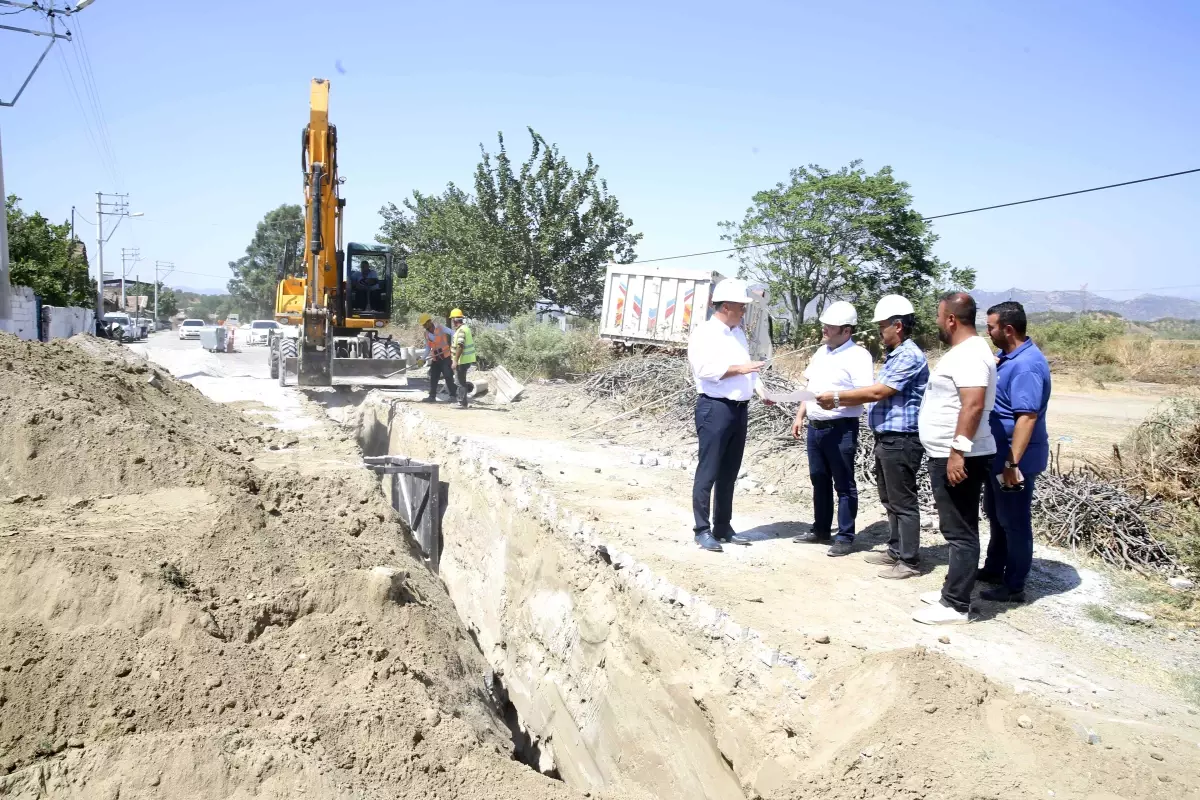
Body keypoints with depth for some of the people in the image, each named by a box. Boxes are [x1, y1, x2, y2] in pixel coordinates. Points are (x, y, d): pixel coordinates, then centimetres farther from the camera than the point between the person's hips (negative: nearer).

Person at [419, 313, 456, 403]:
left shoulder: (440, 328, -8)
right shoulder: (426, 334, 11)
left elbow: (452, 333, -17)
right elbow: (427, 348, 17)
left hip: (445, 357, -6)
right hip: (435, 359, 6)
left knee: (448, 377, -7)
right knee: (433, 378, 6)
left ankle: (453, 395, -2)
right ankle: (432, 396, 12)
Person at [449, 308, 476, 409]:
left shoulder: (461, 330, -18)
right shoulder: (467, 328, 11)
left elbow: (460, 347, -25)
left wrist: (455, 361, -24)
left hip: (462, 360, -10)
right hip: (467, 358, 10)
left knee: (461, 382, -2)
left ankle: (462, 403, 2)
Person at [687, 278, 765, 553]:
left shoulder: (738, 334, 17)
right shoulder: (704, 333, -8)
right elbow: (704, 369, -18)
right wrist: (738, 369, -20)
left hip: (739, 409, 8)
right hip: (715, 408, -8)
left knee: (729, 474, 12)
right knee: (708, 472, -4)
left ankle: (723, 528, 20)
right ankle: (702, 530, 2)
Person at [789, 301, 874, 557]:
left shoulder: (857, 355, -11)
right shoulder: (821, 352, 14)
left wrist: (837, 399, -29)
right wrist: (800, 416, 16)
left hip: (841, 429, -8)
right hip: (815, 427, 8)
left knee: (844, 484, 1)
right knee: (819, 480, 15)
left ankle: (845, 537, 8)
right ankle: (820, 529, 27)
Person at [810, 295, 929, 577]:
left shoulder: (909, 356, -16)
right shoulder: (894, 356, 17)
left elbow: (877, 392, -20)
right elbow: (874, 394, 17)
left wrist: (836, 396, -12)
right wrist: (837, 403, 8)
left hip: (901, 440, -10)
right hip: (886, 438, 10)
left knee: (903, 501, -3)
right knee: (890, 500, 17)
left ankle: (909, 560, 4)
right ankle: (896, 550, 27)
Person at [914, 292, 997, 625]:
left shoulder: (969, 354, -18)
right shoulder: (964, 351, 16)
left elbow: (973, 404, -28)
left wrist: (958, 452, -31)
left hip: (958, 459, -11)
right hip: (947, 456, 11)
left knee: (960, 532, -5)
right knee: (956, 530, 16)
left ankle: (956, 606, 0)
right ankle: (953, 591, 26)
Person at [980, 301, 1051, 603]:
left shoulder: (1026, 365, -24)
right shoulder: (1007, 356, 8)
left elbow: (1027, 417, -29)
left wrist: (1013, 464, -30)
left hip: (1015, 458, -10)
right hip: (998, 454, 10)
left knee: (1014, 522, 1)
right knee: (995, 515, 21)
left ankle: (1014, 587, 13)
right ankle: (994, 569, 37)